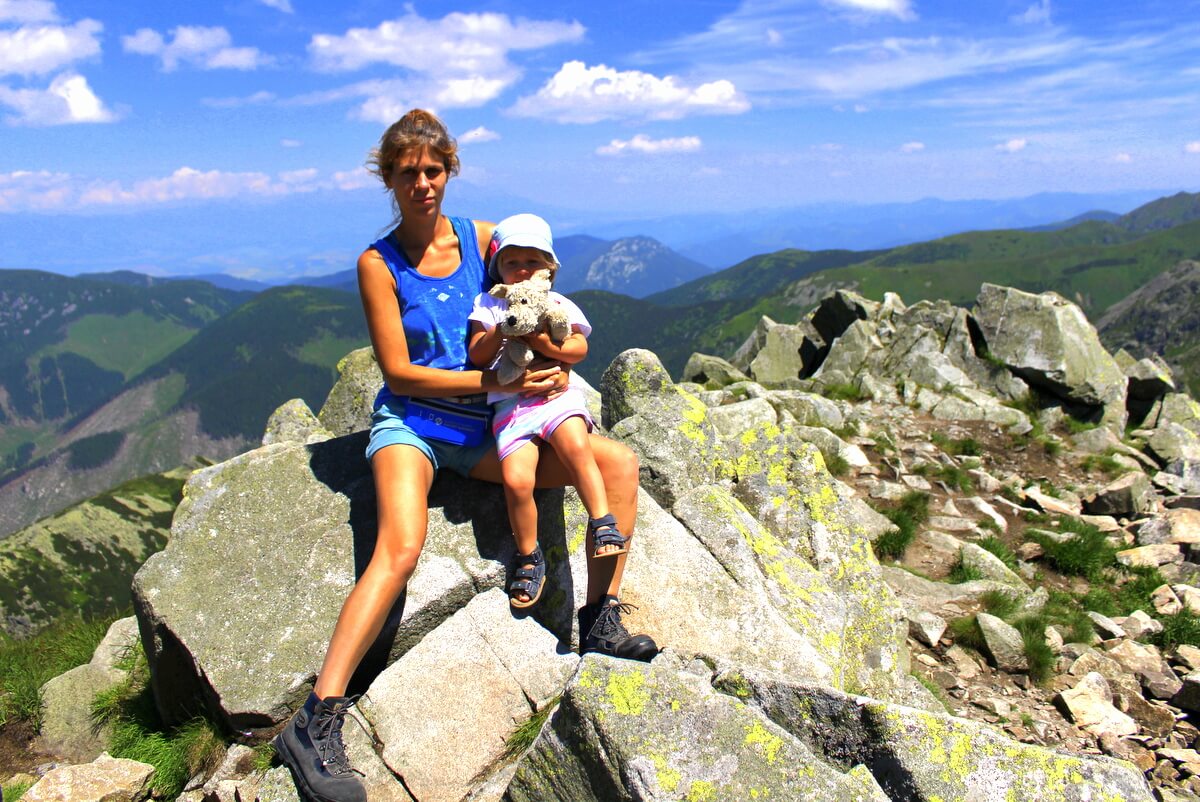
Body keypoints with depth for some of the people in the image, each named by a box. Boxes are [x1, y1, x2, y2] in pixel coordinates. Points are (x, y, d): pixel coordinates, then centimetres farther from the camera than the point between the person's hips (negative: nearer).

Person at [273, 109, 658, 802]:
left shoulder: (481, 237, 8)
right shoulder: (379, 263, -2)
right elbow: (399, 374, -8)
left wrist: (546, 360, -8)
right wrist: (495, 381, -17)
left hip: (483, 431, 4)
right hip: (412, 423, -4)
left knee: (619, 463, -12)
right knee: (400, 549, -32)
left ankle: (602, 620, -5)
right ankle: (316, 724, -27)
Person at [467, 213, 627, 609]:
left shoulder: (560, 305, 16)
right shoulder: (488, 305, 16)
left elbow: (579, 348, 3)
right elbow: (477, 356, 6)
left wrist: (546, 344, -14)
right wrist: (501, 331, -12)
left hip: (557, 394, 0)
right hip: (511, 402, 0)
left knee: (577, 447, -32)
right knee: (516, 480, -18)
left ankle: (603, 522, -19)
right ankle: (528, 556, 2)